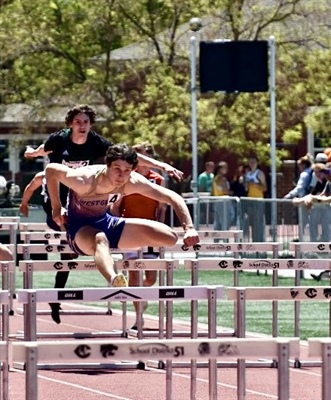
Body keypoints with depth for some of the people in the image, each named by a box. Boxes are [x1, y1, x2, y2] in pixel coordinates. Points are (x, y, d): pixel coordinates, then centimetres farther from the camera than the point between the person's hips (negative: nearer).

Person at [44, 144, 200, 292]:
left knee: (170, 237, -7)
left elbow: (173, 197, -16)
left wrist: (189, 228, -28)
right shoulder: (84, 181, -31)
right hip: (80, 228, -6)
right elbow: (51, 169, -16)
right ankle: (114, 280, -74)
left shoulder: (133, 183, -19)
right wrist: (56, 208, -11)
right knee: (100, 239, -47)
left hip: (105, 223, 6)